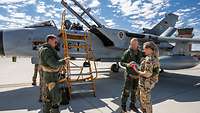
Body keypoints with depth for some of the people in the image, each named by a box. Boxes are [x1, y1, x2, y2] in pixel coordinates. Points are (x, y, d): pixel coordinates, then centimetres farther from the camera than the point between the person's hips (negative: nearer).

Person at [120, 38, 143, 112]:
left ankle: (132, 105, 30)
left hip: (137, 75, 4)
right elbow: (122, 62, -7)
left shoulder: (140, 52, 3)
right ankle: (123, 105, 19)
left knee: (135, 91, 13)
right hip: (129, 74, -4)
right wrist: (127, 65, -26)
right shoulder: (127, 52, -9)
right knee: (126, 91, 1)